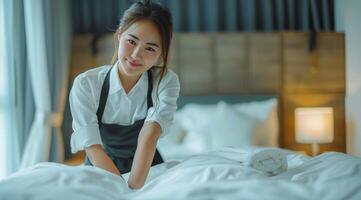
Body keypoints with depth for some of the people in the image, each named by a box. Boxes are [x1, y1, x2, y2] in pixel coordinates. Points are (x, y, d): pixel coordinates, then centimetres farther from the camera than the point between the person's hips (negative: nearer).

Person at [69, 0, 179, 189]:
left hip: (148, 169, 0)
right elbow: (94, 149, -25)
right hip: (100, 172, 0)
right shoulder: (85, 85, -17)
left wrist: (134, 187, -40)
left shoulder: (166, 82, -13)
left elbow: (149, 134, -26)